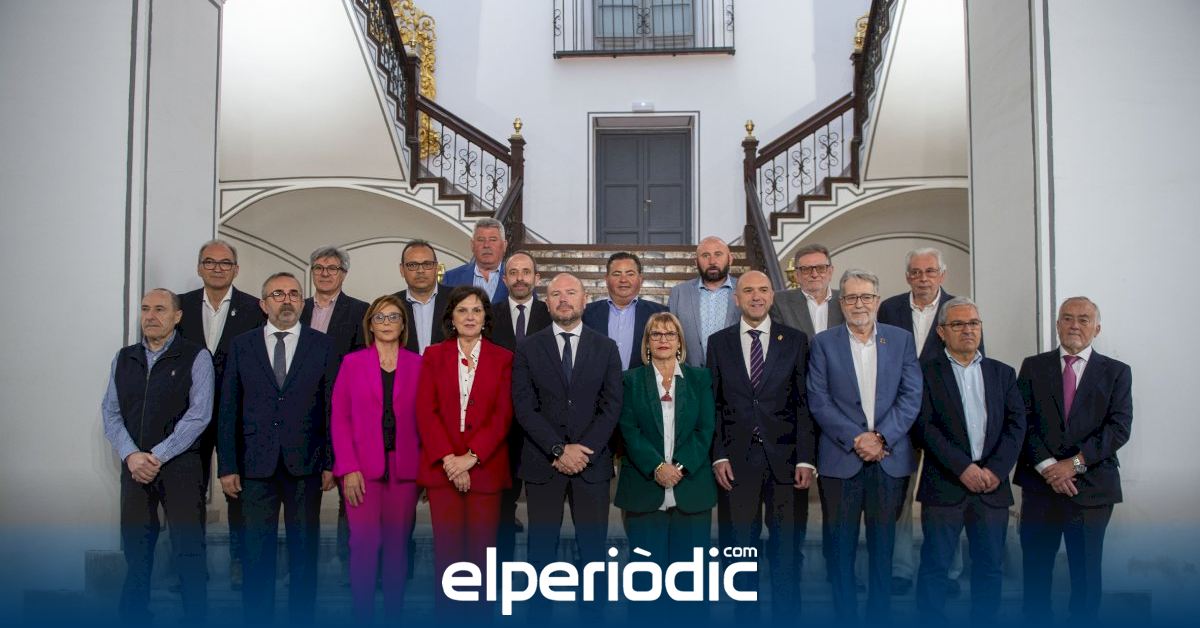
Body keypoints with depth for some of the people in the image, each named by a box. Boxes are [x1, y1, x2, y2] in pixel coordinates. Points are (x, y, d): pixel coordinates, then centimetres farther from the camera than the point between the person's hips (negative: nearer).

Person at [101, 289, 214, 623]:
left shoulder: (196, 357, -2)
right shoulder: (124, 358, 12)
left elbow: (199, 415, -9)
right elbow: (110, 412, 7)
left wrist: (157, 457, -13)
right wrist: (131, 455, -8)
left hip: (180, 466, -4)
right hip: (134, 467, 4)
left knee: (188, 550, -3)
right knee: (135, 549, 10)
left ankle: (196, 617, 7)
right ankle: (133, 616, 23)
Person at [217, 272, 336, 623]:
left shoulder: (322, 345, 4)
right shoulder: (241, 346, 7)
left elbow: (332, 407, 2)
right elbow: (229, 410, 6)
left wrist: (331, 463, -2)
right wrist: (227, 466, 1)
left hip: (305, 464, 0)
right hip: (256, 464, 1)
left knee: (304, 549, 7)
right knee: (257, 551, 5)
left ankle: (301, 617, 18)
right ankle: (256, 618, 17)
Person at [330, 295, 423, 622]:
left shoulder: (417, 364, 7)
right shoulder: (352, 362, 5)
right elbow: (338, 417, 1)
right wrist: (348, 468, -8)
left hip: (404, 467, 1)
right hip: (362, 467, -1)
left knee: (398, 543, 5)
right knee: (365, 542, -3)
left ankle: (394, 613, 15)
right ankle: (363, 615, 9)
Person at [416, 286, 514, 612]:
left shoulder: (503, 358, 5)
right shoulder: (433, 355, 7)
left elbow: (503, 415, -2)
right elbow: (425, 411, -1)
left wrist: (470, 457, -12)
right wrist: (448, 459, -11)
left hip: (485, 466, 0)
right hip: (442, 466, 1)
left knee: (482, 546, 1)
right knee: (447, 545, 1)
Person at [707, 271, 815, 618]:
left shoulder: (795, 340, 5)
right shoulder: (718, 342, 7)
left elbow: (804, 403, 2)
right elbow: (713, 404, 6)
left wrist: (806, 459, -5)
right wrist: (718, 456, -3)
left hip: (785, 458, 0)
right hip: (737, 459, 1)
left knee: (786, 547, 5)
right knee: (741, 546, 7)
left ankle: (786, 615, 18)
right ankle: (745, 614, 19)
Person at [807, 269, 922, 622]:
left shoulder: (901, 340, 7)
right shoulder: (824, 343, 3)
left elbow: (911, 396, 0)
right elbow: (819, 401, -4)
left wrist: (881, 437, -12)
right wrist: (856, 439, -13)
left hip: (890, 458, 1)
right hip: (841, 458, -1)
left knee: (883, 545, 9)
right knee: (843, 545, 6)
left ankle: (879, 616, 20)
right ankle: (844, 616, 16)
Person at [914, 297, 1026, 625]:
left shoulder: (1003, 373, 14)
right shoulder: (926, 372, 2)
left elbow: (1016, 424, 5)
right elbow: (926, 426, -7)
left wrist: (996, 469, -9)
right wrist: (963, 467, -15)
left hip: (992, 486, 4)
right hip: (944, 486, -3)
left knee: (990, 567, 9)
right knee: (935, 567, -1)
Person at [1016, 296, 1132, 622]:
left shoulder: (1117, 372, 5)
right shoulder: (1033, 366, 7)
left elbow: (1119, 427, -5)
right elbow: (1022, 421, -1)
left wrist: (1075, 463, -14)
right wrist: (1047, 465, -13)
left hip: (1091, 486, -1)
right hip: (1039, 484, 1)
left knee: (1086, 569, 8)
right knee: (1035, 567, 7)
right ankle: (1036, 620, 20)